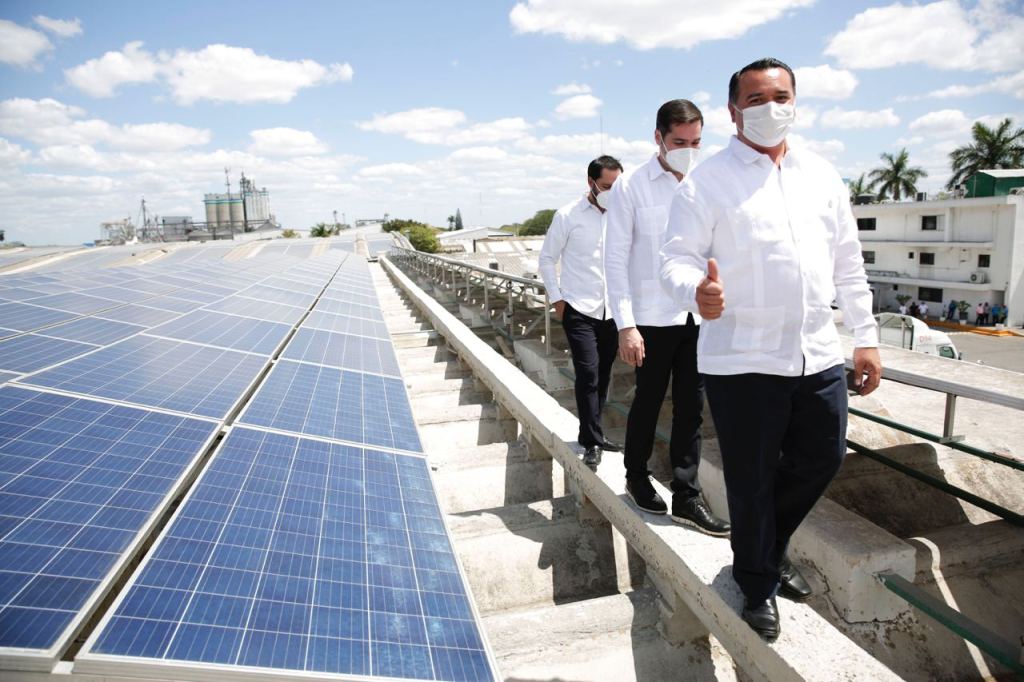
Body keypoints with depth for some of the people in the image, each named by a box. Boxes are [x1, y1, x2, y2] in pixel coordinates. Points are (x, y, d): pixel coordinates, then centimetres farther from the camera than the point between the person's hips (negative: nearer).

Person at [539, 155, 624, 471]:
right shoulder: (568, 216, -4)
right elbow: (547, 258, 2)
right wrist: (556, 298, -3)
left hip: (611, 310, 4)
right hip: (578, 309, -4)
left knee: (603, 376, 11)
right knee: (588, 374, -12)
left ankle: (592, 434, 26)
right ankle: (592, 442, -1)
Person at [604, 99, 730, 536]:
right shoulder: (631, 187, -4)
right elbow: (616, 259, -7)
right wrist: (625, 325, -12)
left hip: (699, 317, 4)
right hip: (653, 318, -4)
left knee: (691, 408, 8)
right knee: (648, 402, 9)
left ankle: (686, 498, 20)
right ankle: (637, 477, 32)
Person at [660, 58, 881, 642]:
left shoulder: (823, 175, 12)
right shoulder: (707, 181, -4)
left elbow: (848, 262, 14)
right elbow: (678, 257, -10)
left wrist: (866, 337, 12)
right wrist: (696, 291, -33)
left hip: (819, 354, 6)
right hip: (742, 360, -5)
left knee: (822, 461, 16)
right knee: (751, 480, 6)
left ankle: (773, 549, 43)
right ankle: (758, 583, 32)